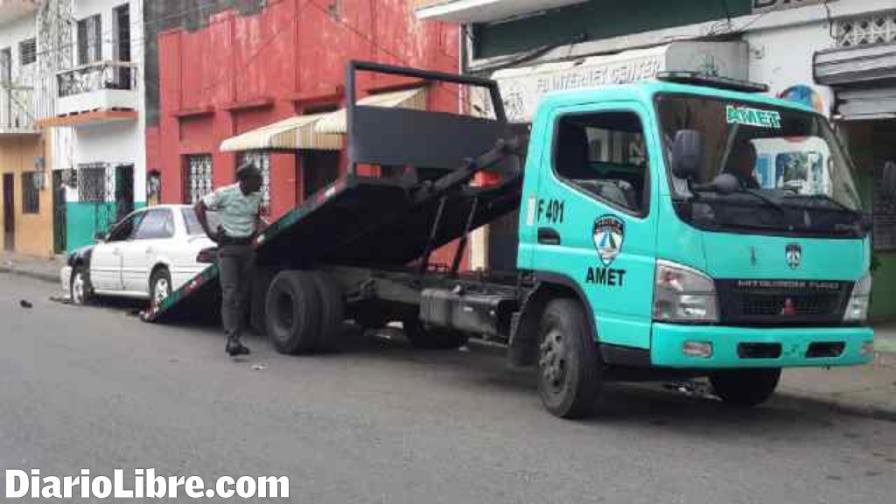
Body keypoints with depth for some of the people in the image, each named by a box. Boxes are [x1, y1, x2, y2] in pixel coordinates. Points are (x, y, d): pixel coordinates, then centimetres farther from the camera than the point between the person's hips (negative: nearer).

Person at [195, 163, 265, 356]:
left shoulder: (256, 197, 6)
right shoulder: (225, 194, -11)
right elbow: (199, 207, -3)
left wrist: (258, 228, 7)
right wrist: (209, 232, -7)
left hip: (248, 247, 6)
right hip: (228, 247, -6)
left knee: (243, 295, 5)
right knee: (230, 293, -15)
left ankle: (235, 340, 12)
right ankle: (232, 339, -22)